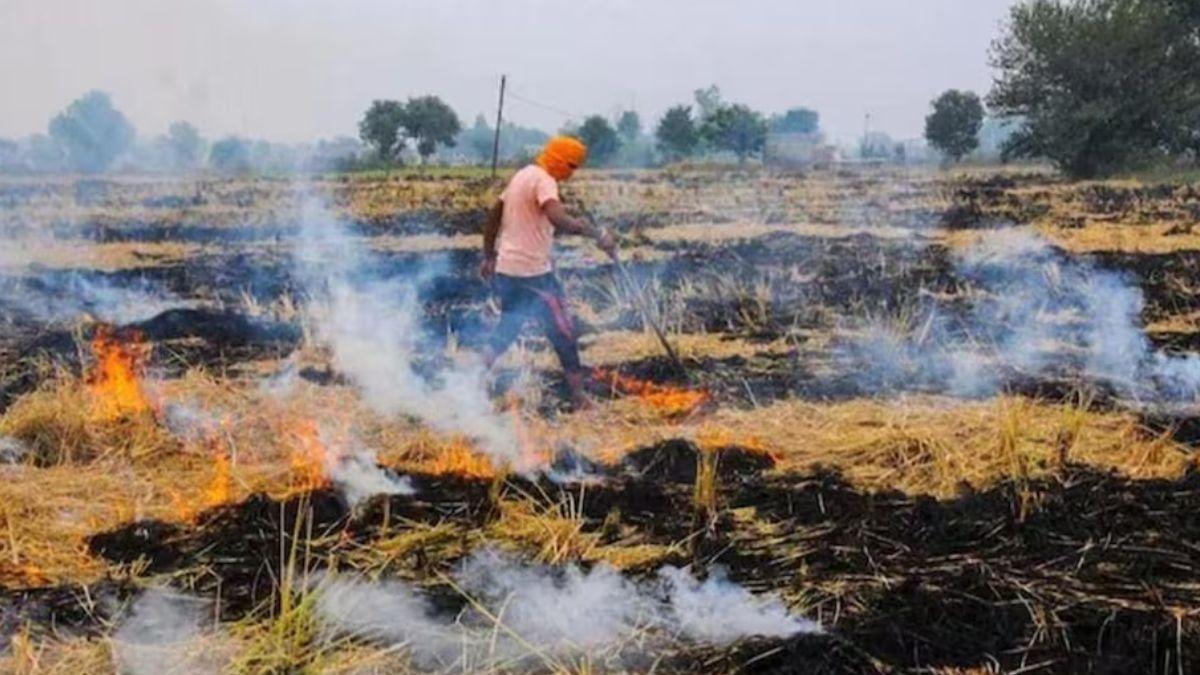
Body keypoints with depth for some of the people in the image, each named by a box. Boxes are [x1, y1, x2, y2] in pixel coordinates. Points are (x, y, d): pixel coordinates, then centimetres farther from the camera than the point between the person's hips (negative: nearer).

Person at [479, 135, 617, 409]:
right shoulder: (544, 181, -14)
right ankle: (579, 398, 5)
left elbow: (493, 216, 21)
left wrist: (489, 256, 26)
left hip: (506, 269, 9)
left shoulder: (522, 176, 15)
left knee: (506, 330, 20)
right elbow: (558, 219, -33)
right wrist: (597, 233, -35)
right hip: (533, 272, -9)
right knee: (563, 332, 0)